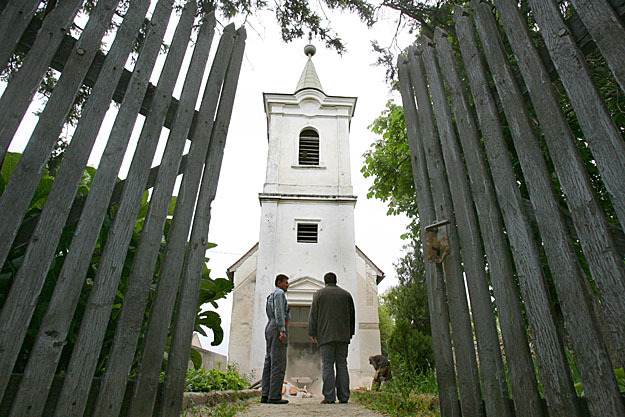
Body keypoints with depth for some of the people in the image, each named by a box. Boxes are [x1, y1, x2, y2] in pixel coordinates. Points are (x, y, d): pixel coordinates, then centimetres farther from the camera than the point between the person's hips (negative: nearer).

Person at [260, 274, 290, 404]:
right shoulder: (279, 293, -5)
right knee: (278, 364, -9)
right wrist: (282, 330, -24)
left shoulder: (270, 296, 25)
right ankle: (274, 396, -10)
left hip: (270, 330, 10)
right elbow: (279, 312, -17)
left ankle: (265, 395, 5)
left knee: (269, 363, 6)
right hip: (277, 330, -10)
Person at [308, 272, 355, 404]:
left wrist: (312, 333, 1)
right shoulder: (346, 294, 13)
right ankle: (343, 397, 5)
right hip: (343, 336, 3)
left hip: (325, 335, -3)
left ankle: (329, 397, -5)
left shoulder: (319, 294, 5)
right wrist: (350, 333, 20)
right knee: (342, 365, 6)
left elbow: (313, 314, -1)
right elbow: (352, 316, 15)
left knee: (327, 365, -2)